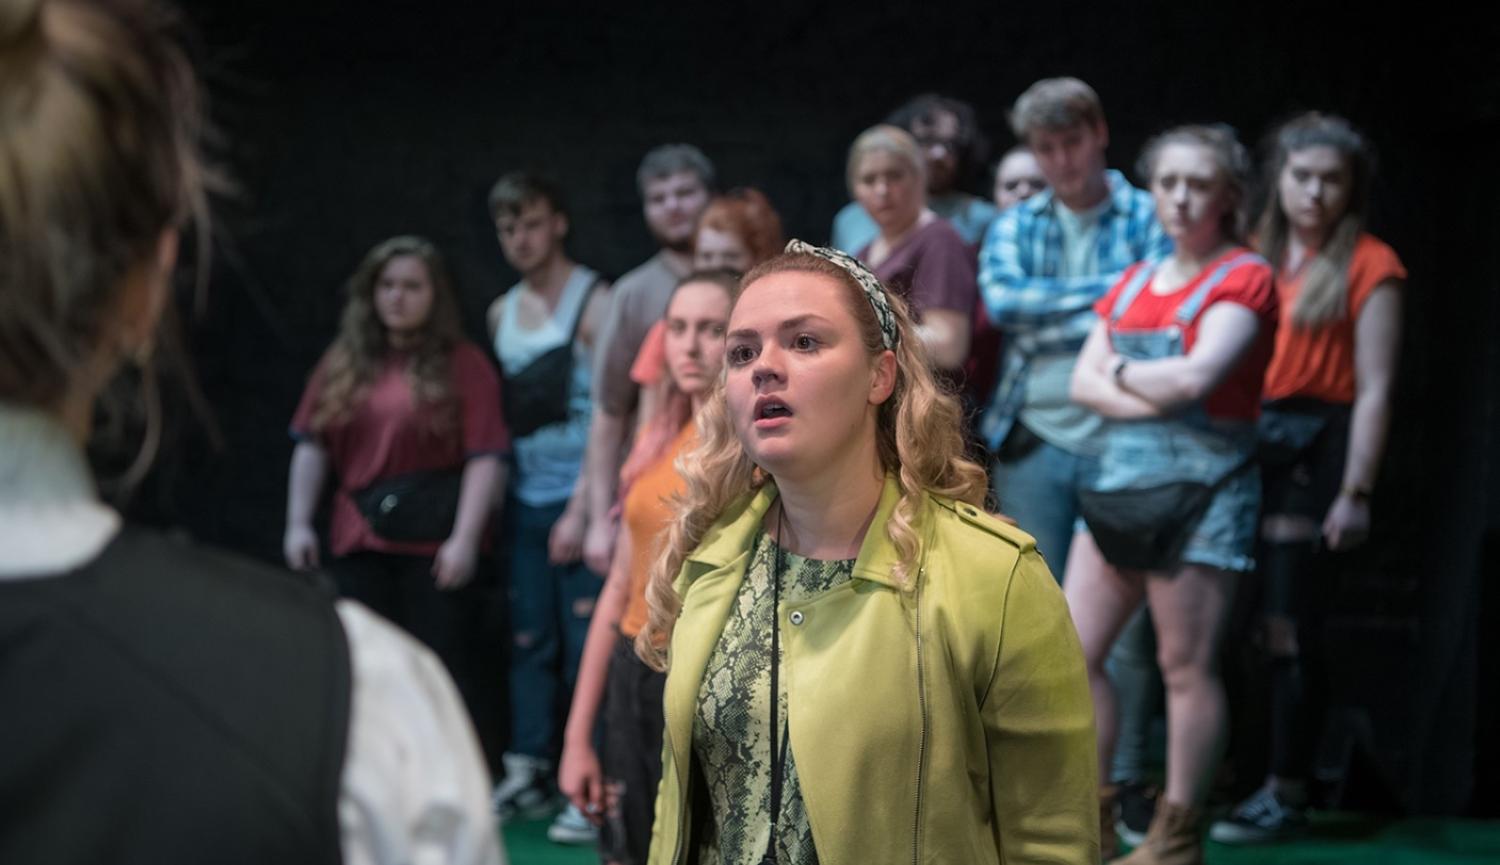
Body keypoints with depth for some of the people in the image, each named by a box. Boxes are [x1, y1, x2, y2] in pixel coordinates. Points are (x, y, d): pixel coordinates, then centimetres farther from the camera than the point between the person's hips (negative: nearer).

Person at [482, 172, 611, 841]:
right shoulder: (501, 314, 14)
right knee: (529, 641, 8)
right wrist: (492, 501, 10)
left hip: (580, 501, -6)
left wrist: (582, 510, -16)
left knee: (588, 642, -6)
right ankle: (526, 774, 14)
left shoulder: (594, 303, -7)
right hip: (524, 503, 6)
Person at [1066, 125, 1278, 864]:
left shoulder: (1244, 278, -3)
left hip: (1202, 490, -7)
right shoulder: (1134, 283, 18)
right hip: (1120, 483, 7)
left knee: (1186, 666, -4)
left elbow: (1195, 375, -17)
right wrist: (1154, 397, -10)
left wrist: (1121, 371, 0)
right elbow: (1084, 382, 7)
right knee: (1073, 651, 3)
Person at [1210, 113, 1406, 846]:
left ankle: (1287, 794, 4)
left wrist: (1356, 492, -11)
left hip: (1312, 446, -5)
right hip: (1236, 442, 5)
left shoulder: (1368, 266, 0)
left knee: (1286, 627, -4)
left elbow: (1373, 389, -5)